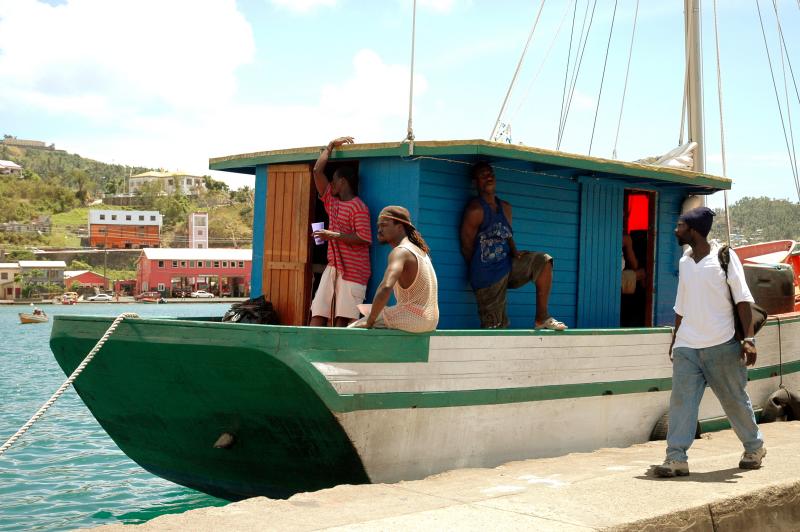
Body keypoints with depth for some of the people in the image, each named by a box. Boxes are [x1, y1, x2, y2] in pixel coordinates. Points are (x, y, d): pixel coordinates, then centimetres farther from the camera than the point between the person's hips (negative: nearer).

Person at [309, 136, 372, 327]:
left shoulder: (358, 207, -8)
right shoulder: (331, 201, 15)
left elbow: (364, 239, -17)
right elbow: (317, 171, 14)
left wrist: (335, 235, -16)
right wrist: (331, 146, 16)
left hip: (353, 270, -7)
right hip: (332, 267, 7)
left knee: (343, 318, -10)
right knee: (318, 313, -4)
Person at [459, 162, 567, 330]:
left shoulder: (505, 208, 13)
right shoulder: (475, 210, -11)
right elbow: (466, 247, -9)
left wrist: (515, 253, 0)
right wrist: (479, 271, 0)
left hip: (507, 265, 6)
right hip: (487, 276, -6)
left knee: (543, 261, -13)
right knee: (495, 327, -9)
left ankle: (541, 319, -10)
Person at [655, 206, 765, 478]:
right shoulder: (684, 262, 11)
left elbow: (742, 299, -7)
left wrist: (748, 338, -14)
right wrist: (675, 340, 19)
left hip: (721, 345, -4)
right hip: (687, 347, 4)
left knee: (735, 400, 8)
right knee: (681, 400, -8)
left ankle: (754, 448, 29)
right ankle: (676, 458, -9)